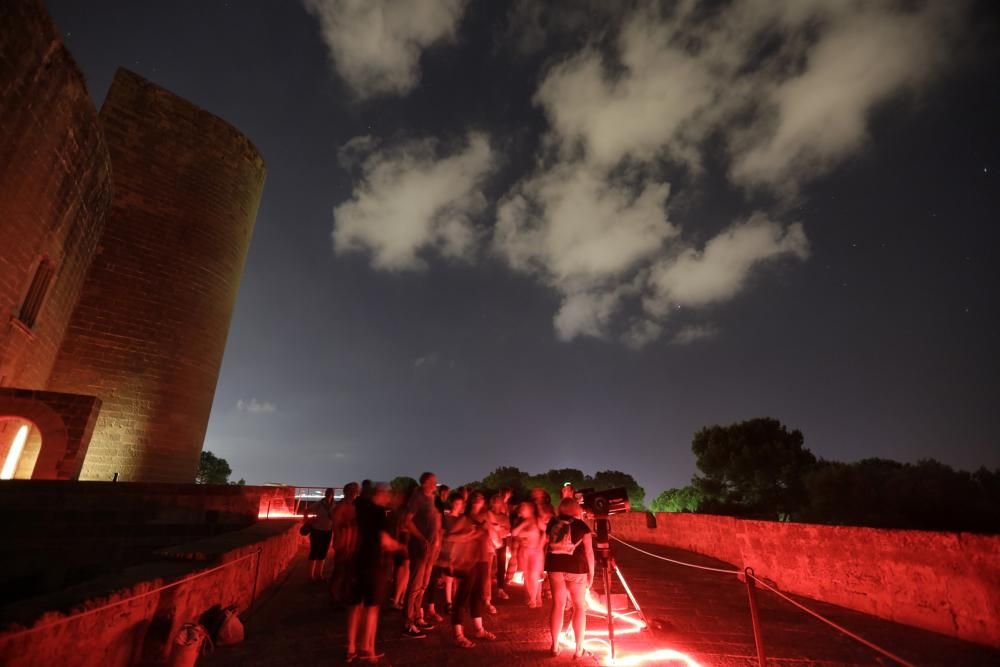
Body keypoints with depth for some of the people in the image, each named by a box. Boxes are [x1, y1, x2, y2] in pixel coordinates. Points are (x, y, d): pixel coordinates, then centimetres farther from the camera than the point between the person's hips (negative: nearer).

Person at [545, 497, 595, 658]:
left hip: (555, 566, 3)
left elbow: (546, 546, 10)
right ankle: (579, 648, 12)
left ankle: (555, 646, 17)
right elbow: (588, 551, -3)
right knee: (580, 606, 11)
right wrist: (591, 573, 4)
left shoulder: (552, 523, 6)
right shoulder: (581, 526, -2)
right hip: (576, 568, -3)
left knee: (557, 605, 12)